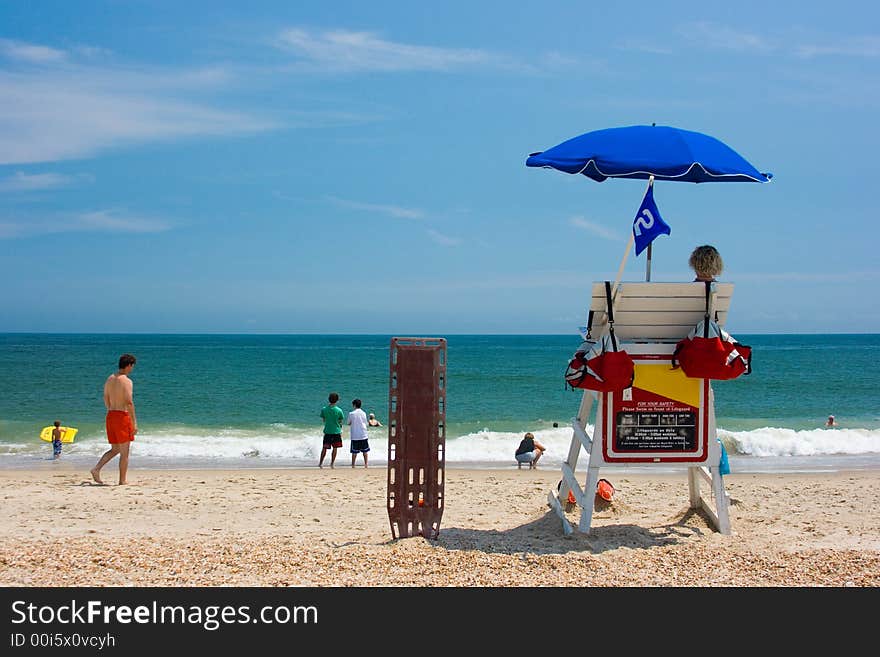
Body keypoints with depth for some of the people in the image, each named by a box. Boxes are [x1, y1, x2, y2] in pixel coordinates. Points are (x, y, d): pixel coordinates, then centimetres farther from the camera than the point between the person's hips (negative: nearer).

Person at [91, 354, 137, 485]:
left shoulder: (109, 379, 10)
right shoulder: (127, 381, -14)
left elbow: (106, 399, 17)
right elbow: (129, 403, -19)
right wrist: (134, 423, -16)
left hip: (110, 416, 7)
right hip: (123, 417, -7)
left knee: (114, 450, 19)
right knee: (124, 452, 3)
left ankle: (96, 469, 2)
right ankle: (122, 481, 7)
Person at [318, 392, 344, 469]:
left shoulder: (324, 409, -5)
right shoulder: (339, 410, -10)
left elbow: (324, 420, 6)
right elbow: (340, 422, -1)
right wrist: (340, 431, 14)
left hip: (327, 431, 2)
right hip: (336, 431, -2)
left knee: (325, 448, 11)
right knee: (335, 448, 10)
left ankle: (320, 463, 12)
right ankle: (332, 463, 12)